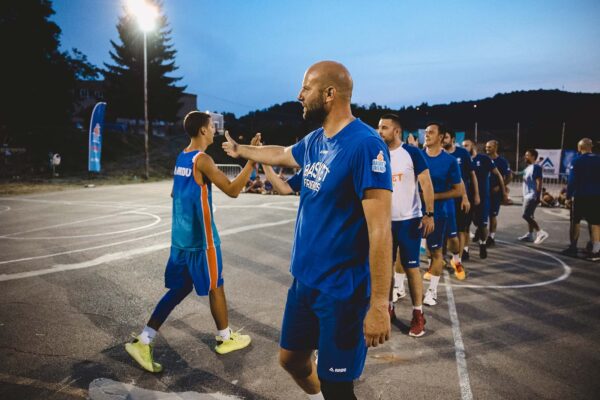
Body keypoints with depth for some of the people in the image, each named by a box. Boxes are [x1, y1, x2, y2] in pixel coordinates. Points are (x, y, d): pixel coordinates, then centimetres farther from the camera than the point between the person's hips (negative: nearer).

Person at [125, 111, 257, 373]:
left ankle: (142, 341, 10)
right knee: (215, 287, 9)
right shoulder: (202, 159, -17)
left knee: (179, 289, 14)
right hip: (201, 239, -8)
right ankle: (225, 339, 27)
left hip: (181, 236, 8)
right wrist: (252, 160, -18)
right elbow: (232, 190, -20)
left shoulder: (181, 158, 11)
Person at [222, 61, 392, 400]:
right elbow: (281, 155, 28)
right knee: (291, 359, 22)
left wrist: (380, 303, -24)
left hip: (343, 290, -8)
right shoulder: (314, 141, 6)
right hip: (305, 280, 8)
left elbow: (380, 228, -24)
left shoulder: (365, 145, -21)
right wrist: (240, 150, 43)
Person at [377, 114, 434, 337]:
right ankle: (388, 307, 26)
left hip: (409, 220, -4)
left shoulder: (412, 153, -8)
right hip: (385, 220, 4)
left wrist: (429, 214, -15)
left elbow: (426, 183, -9)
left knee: (411, 267, 1)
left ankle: (418, 314, 13)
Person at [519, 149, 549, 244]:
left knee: (526, 215, -13)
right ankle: (530, 235, 17)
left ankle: (540, 232, -8)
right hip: (527, 195, 10)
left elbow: (539, 182, -18)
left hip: (532, 196, -10)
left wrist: (537, 196, -23)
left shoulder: (536, 167, -13)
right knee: (529, 216, 12)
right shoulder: (528, 168, 17)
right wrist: (524, 195, 21)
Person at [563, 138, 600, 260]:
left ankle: (573, 247, 14)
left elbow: (572, 180, -10)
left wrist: (568, 196, -5)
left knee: (575, 222, 9)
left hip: (579, 196, -3)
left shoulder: (577, 161, -6)